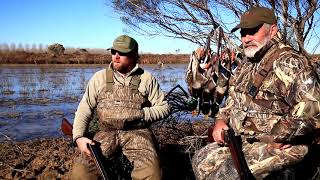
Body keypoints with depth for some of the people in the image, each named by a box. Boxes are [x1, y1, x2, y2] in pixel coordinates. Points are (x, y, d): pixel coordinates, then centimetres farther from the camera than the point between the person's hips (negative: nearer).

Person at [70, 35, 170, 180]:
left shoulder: (147, 79, 6)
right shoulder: (99, 78, 9)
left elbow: (163, 108, 8)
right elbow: (84, 109, 6)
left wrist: (141, 114, -10)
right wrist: (79, 136, -9)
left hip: (137, 132, -1)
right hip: (106, 133, 2)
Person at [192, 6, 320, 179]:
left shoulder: (288, 63, -18)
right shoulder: (248, 64, 12)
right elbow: (233, 99, 22)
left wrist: (276, 138, -23)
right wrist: (221, 120, 4)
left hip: (280, 145, -9)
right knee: (201, 160, 7)